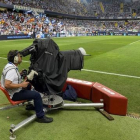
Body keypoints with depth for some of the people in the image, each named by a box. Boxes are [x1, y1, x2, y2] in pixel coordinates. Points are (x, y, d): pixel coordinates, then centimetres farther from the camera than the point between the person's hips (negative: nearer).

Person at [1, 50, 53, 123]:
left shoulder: (10, 65, 7)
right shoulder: (12, 69, -25)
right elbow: (7, 85, -34)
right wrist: (21, 85, -27)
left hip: (15, 91, 11)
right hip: (15, 94, -11)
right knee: (36, 94, -19)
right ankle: (41, 117, -10)